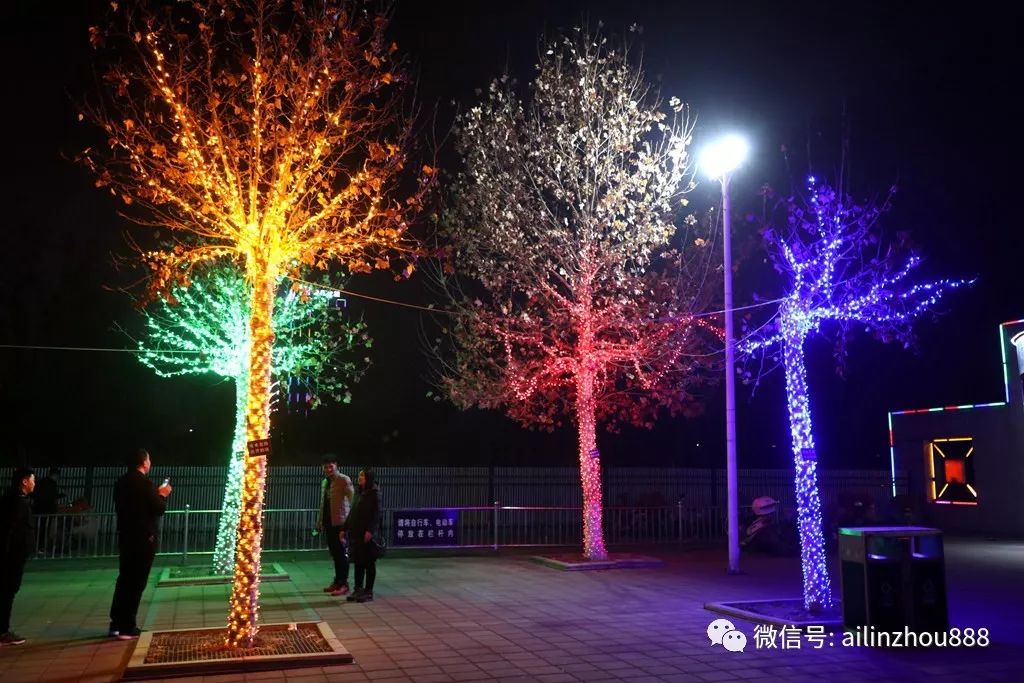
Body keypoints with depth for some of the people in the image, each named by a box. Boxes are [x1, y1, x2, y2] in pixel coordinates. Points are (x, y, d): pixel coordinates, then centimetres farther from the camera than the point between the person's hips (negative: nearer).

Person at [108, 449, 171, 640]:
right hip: (143, 538, -7)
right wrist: (163, 495, 5)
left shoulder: (121, 482, 6)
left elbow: (119, 507, 17)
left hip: (125, 536, 7)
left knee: (124, 579, 16)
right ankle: (127, 628, 2)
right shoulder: (145, 483, -16)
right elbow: (159, 509, -15)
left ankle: (116, 624, 21)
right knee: (136, 582, -1)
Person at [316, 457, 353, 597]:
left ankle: (344, 584, -1)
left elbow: (352, 500, -12)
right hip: (328, 522, 7)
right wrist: (319, 522, 16)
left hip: (340, 522, -7)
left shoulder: (344, 480, -7)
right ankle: (337, 581, 19)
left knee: (341, 553, -5)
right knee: (334, 553, 11)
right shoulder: (324, 482, 16)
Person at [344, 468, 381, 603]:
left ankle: (368, 592, 7)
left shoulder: (374, 493, -8)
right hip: (356, 532, 7)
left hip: (367, 533, -7)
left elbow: (376, 513, -15)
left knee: (369, 562, 1)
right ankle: (358, 589, 17)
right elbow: (353, 512, 16)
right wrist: (345, 528, 12)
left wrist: (370, 531, -23)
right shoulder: (358, 492, 13)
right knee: (358, 562, 10)